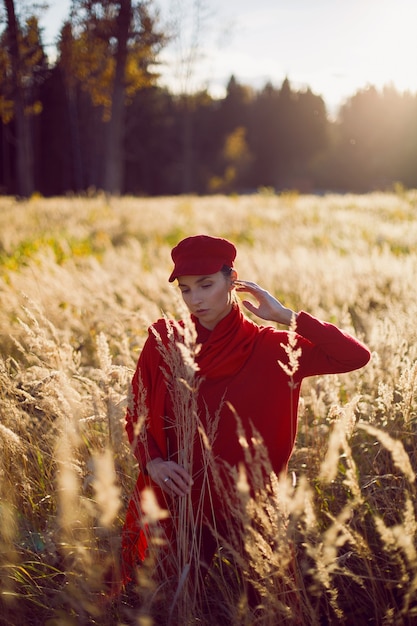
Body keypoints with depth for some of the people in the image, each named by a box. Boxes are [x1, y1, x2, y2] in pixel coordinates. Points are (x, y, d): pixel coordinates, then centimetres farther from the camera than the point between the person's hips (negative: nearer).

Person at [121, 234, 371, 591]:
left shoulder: (271, 348, -7)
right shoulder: (163, 340, -4)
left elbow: (358, 356, -16)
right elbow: (136, 416, 2)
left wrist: (286, 316, -16)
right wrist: (152, 462, -17)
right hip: (172, 503, 1)